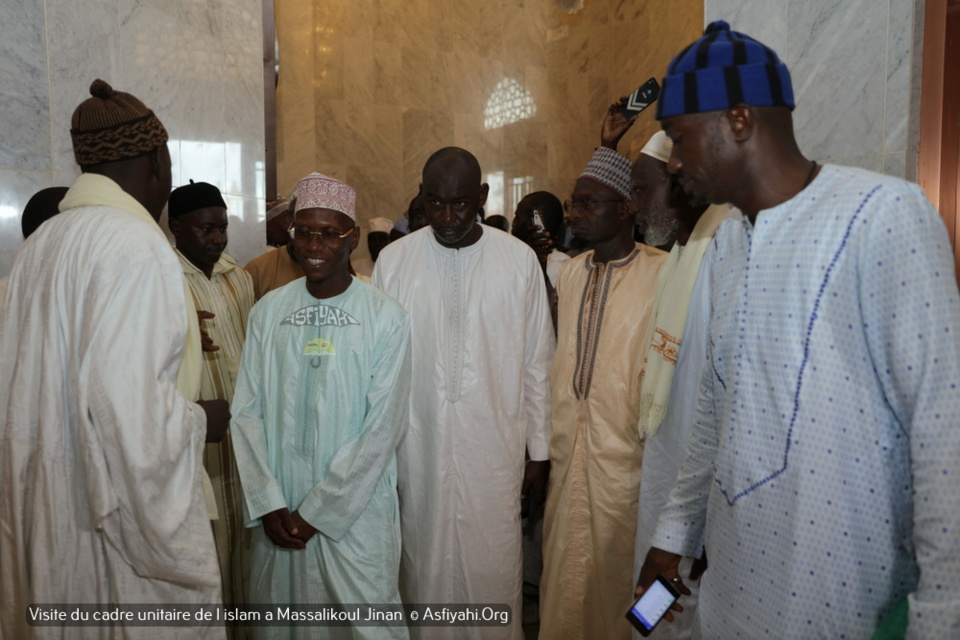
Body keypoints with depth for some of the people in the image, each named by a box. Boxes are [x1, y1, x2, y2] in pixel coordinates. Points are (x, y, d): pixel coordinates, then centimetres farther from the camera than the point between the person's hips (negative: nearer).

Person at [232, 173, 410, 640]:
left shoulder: (385, 318, -7)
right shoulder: (268, 312, 3)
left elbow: (383, 429, -10)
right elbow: (246, 412, 2)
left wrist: (316, 513, -11)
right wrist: (269, 505, -6)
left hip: (355, 513, -3)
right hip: (278, 514, 3)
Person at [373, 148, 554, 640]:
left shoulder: (520, 260, -1)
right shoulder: (393, 260, -1)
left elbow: (536, 362, 3)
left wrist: (539, 450, 4)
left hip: (495, 446, 0)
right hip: (418, 447, 1)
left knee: (494, 566, 8)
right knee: (424, 564, 12)